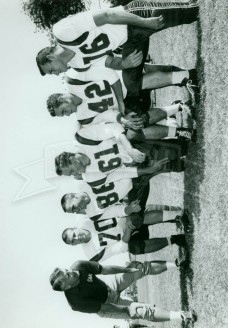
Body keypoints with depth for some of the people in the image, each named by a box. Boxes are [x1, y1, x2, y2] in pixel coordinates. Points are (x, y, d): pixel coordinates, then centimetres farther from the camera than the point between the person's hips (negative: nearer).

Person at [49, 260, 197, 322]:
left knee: (144, 268, 2)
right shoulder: (76, 301, -38)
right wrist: (129, 308, -24)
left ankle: (175, 264, 25)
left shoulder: (78, 266, -28)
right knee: (141, 311, -20)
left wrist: (129, 269, -10)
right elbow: (102, 308, -27)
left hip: (110, 282, 4)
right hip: (106, 303, -4)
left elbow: (104, 269, -14)